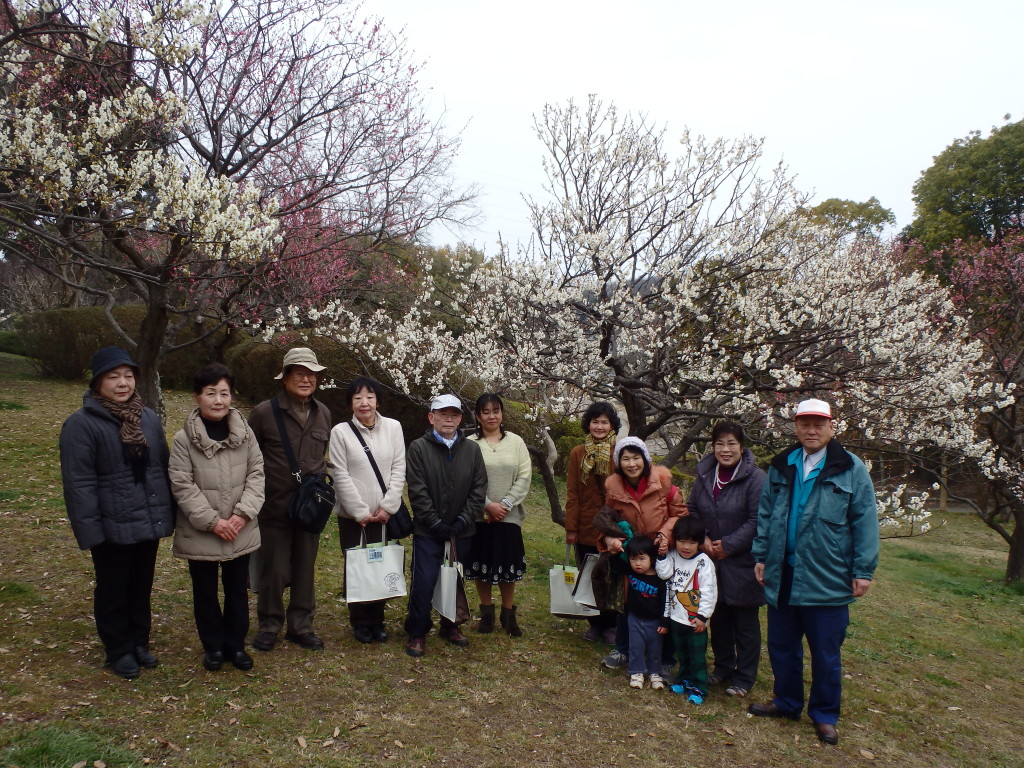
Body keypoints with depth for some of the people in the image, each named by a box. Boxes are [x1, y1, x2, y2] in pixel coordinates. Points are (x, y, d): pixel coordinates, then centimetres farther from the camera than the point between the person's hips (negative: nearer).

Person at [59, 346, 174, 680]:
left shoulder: (149, 418, 4)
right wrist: (89, 529, -17)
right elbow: (78, 482, -14)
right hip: (112, 527, -5)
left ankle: (139, 642, 36)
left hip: (150, 523, 5)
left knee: (141, 588, 18)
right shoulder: (82, 423, -13)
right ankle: (118, 650, 30)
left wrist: (168, 512, 7)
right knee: (114, 591, 12)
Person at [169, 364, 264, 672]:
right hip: (200, 534, -2)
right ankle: (213, 647, 32)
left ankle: (236, 644, 31)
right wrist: (211, 521, -16)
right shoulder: (184, 439, -9)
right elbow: (182, 485, -12)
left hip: (240, 532, 2)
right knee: (205, 592, 13)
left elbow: (256, 473, -2)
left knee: (238, 590, 14)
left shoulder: (244, 433, -2)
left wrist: (243, 513, -13)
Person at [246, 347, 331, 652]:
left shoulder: (323, 414, 5)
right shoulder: (264, 412, -8)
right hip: (275, 508, -4)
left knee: (305, 569, 12)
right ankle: (269, 626, 26)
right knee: (274, 570, 6)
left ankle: (300, 626, 27)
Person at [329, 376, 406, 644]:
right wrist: (361, 512, -11)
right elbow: (341, 476, -7)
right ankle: (360, 623, 23)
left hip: (386, 514, 1)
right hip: (352, 516, -1)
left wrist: (387, 507, -9)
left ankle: (377, 620, 24)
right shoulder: (340, 432, -5)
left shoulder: (393, 427, 0)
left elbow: (399, 469, -1)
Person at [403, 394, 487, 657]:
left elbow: (479, 490, 1)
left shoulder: (472, 450, 4)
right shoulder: (419, 448, -5)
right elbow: (417, 492, -10)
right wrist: (437, 524, -13)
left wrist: (462, 522, -8)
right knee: (424, 583, -2)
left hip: (461, 532, 3)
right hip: (428, 532, -3)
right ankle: (417, 633, 16)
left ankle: (450, 625, 33)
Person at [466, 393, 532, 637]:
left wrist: (505, 504, -12)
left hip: (510, 516, 1)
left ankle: (508, 614, 24)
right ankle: (486, 613, 26)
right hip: (479, 516, -1)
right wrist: (488, 505, -15)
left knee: (509, 568, 8)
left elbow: (524, 477, -2)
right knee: (482, 566, 9)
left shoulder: (516, 442, 3)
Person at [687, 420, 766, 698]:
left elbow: (757, 521, -18)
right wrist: (703, 539, -5)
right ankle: (723, 667, 34)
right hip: (712, 561, 5)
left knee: (745, 623, 8)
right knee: (718, 619, 17)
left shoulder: (755, 478, -14)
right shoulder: (705, 475, 4)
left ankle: (744, 678, 22)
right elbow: (692, 509, 10)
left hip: (743, 563, -5)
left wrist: (728, 545, -17)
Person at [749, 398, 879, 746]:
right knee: (781, 645, 15)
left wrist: (863, 571, -9)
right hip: (783, 576, 4)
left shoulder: (851, 469, -5)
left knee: (825, 653, 8)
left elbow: (865, 522, -6)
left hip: (827, 580, -4)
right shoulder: (781, 467, 7)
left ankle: (825, 715, 27)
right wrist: (761, 555, 7)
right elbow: (764, 514, 11)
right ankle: (787, 701, 35)